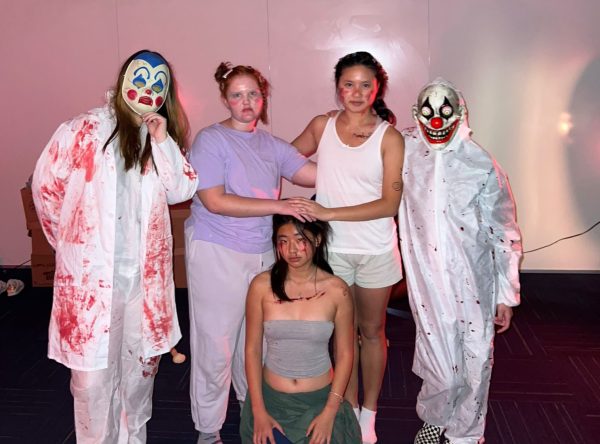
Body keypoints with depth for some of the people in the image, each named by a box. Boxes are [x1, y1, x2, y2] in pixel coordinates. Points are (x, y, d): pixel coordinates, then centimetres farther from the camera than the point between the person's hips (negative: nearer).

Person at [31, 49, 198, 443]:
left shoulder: (162, 136, 10)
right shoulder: (86, 130, -7)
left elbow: (182, 191, -1)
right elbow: (46, 187, -2)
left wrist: (163, 142, -11)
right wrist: (72, 241, 7)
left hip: (146, 270, 5)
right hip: (94, 270, -5)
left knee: (142, 362, 16)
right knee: (94, 373, 1)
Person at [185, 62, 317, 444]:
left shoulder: (272, 146, 10)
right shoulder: (211, 140, -6)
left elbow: (320, 175, 2)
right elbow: (215, 201, -16)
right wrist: (280, 206, -19)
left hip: (261, 254, 5)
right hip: (217, 254, -5)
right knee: (215, 346, 3)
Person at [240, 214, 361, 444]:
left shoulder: (337, 290, -9)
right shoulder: (261, 286, -8)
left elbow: (344, 353, -2)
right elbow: (252, 349, -3)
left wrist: (330, 412, -8)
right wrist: (258, 410, -6)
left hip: (320, 399, 0)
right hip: (270, 397, 0)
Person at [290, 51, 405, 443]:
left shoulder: (390, 137, -8)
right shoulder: (321, 127, 0)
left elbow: (390, 204, -15)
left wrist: (329, 212, -21)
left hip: (376, 251, -1)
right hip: (332, 248, 2)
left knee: (372, 331, 14)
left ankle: (369, 413, 32)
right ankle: (348, 408, 32)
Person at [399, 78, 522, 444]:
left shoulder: (482, 166, -8)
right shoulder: (405, 150, -2)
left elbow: (505, 235, -2)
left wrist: (507, 294, 0)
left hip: (473, 283, -1)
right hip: (426, 280, 1)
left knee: (474, 359, 9)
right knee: (435, 355, 11)